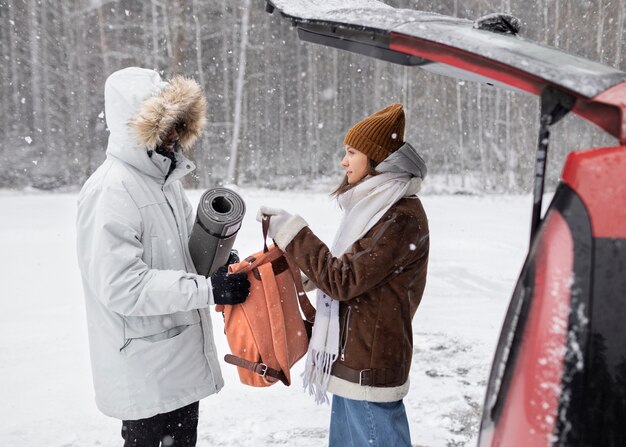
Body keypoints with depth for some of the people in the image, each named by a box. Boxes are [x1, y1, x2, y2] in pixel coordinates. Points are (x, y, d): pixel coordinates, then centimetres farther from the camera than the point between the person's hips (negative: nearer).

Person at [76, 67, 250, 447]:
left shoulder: (165, 177, 9)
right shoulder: (111, 192, -21)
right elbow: (121, 285, -26)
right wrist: (208, 289, -25)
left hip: (182, 359, 9)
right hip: (145, 371, -9)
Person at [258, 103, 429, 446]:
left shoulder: (402, 217, -20)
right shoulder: (380, 206, 11)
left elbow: (342, 279, -23)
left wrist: (292, 232, -18)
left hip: (369, 368, -10)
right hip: (351, 360, 10)